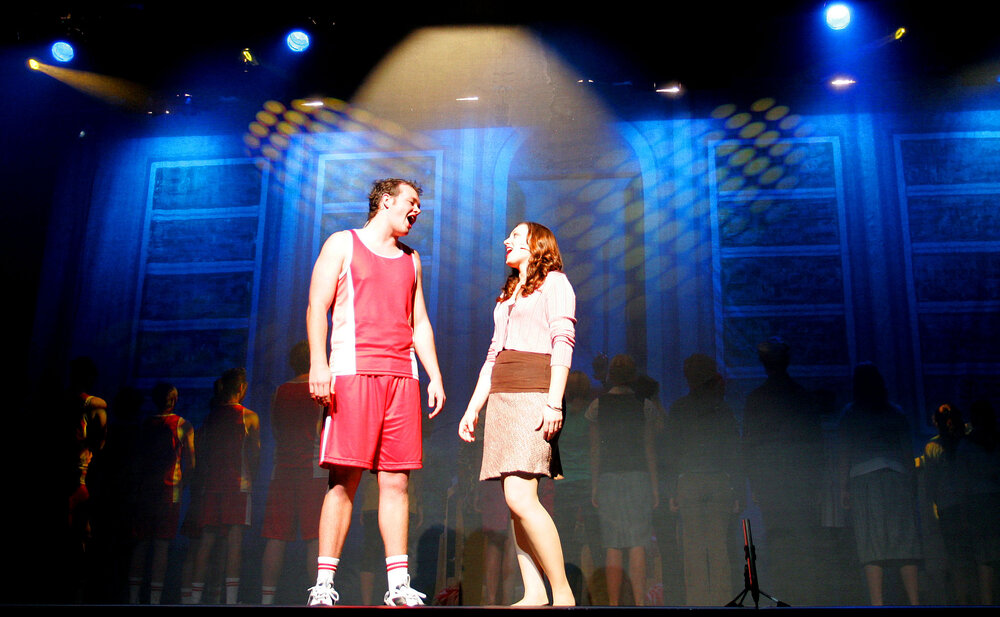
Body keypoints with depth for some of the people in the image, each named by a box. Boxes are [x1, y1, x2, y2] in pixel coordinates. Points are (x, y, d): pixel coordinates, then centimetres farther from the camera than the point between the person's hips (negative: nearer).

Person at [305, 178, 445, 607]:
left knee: (396, 480, 0)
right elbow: (317, 307, 1)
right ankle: (324, 583, -2)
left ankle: (398, 585, 2)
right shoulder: (343, 244, 10)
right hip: (353, 370, -4)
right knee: (344, 479, -8)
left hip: (402, 377, 4)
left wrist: (435, 375, 12)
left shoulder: (410, 259, 24)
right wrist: (318, 362, -13)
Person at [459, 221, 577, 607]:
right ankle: (534, 594, 0)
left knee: (520, 497, -19)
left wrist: (554, 402, -18)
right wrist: (473, 408, 16)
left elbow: (563, 343, -7)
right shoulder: (507, 297, 27)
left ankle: (563, 594, -14)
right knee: (515, 501, -1)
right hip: (500, 396, 8)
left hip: (534, 394, -8)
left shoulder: (554, 282, 5)